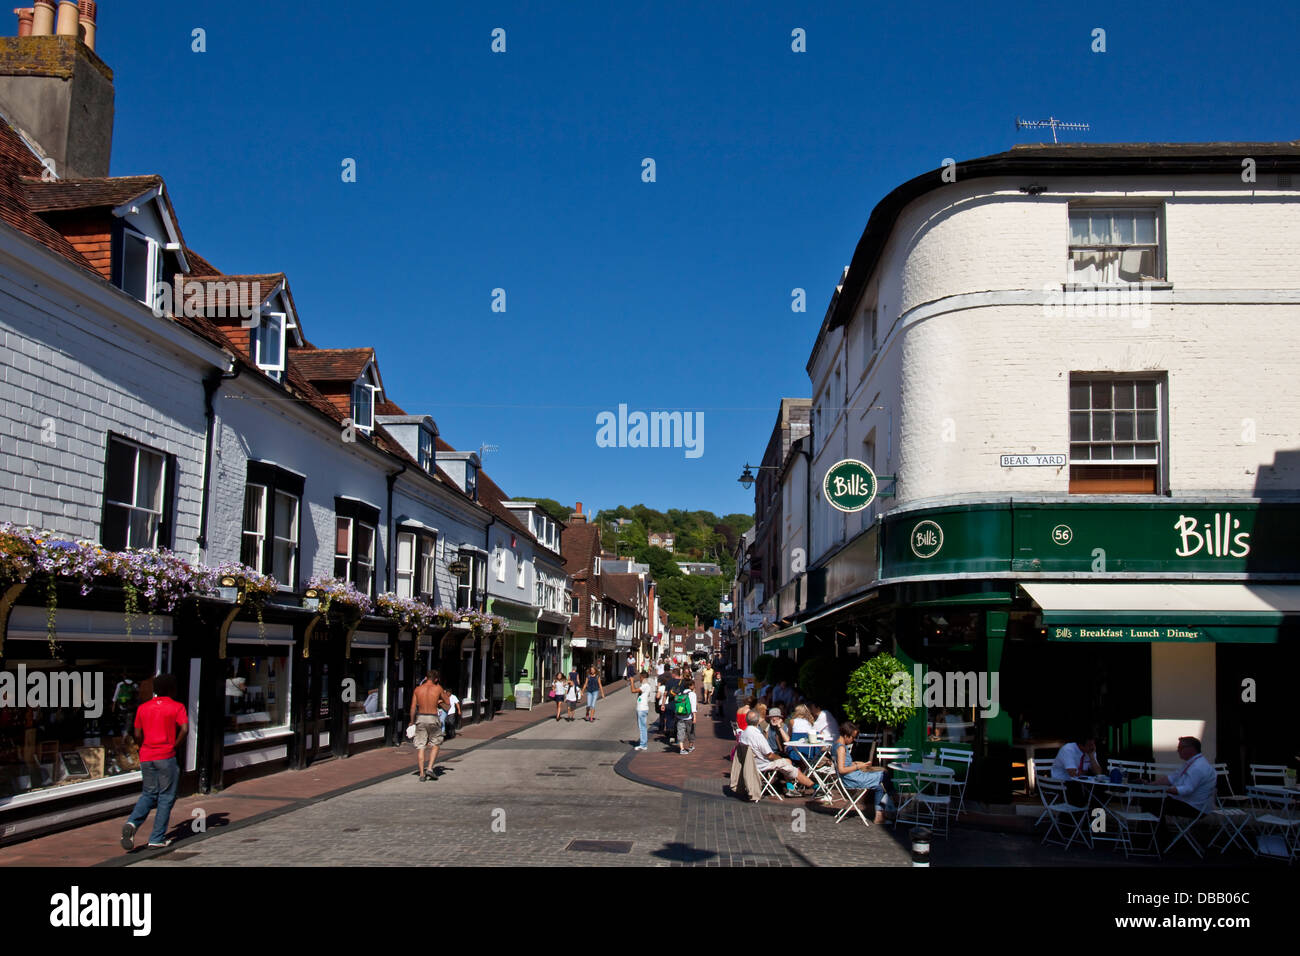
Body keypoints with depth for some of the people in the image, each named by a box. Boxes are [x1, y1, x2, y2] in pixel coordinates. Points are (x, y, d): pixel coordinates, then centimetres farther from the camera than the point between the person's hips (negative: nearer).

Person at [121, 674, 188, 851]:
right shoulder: (176, 707, -2)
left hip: (146, 757, 5)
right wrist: (174, 746, -3)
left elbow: (138, 735, 10)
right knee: (166, 797, 5)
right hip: (166, 757, -5)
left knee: (149, 794, 16)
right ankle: (157, 838, 4)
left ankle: (132, 822, -9)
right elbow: (184, 729, -15)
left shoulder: (142, 708, 12)